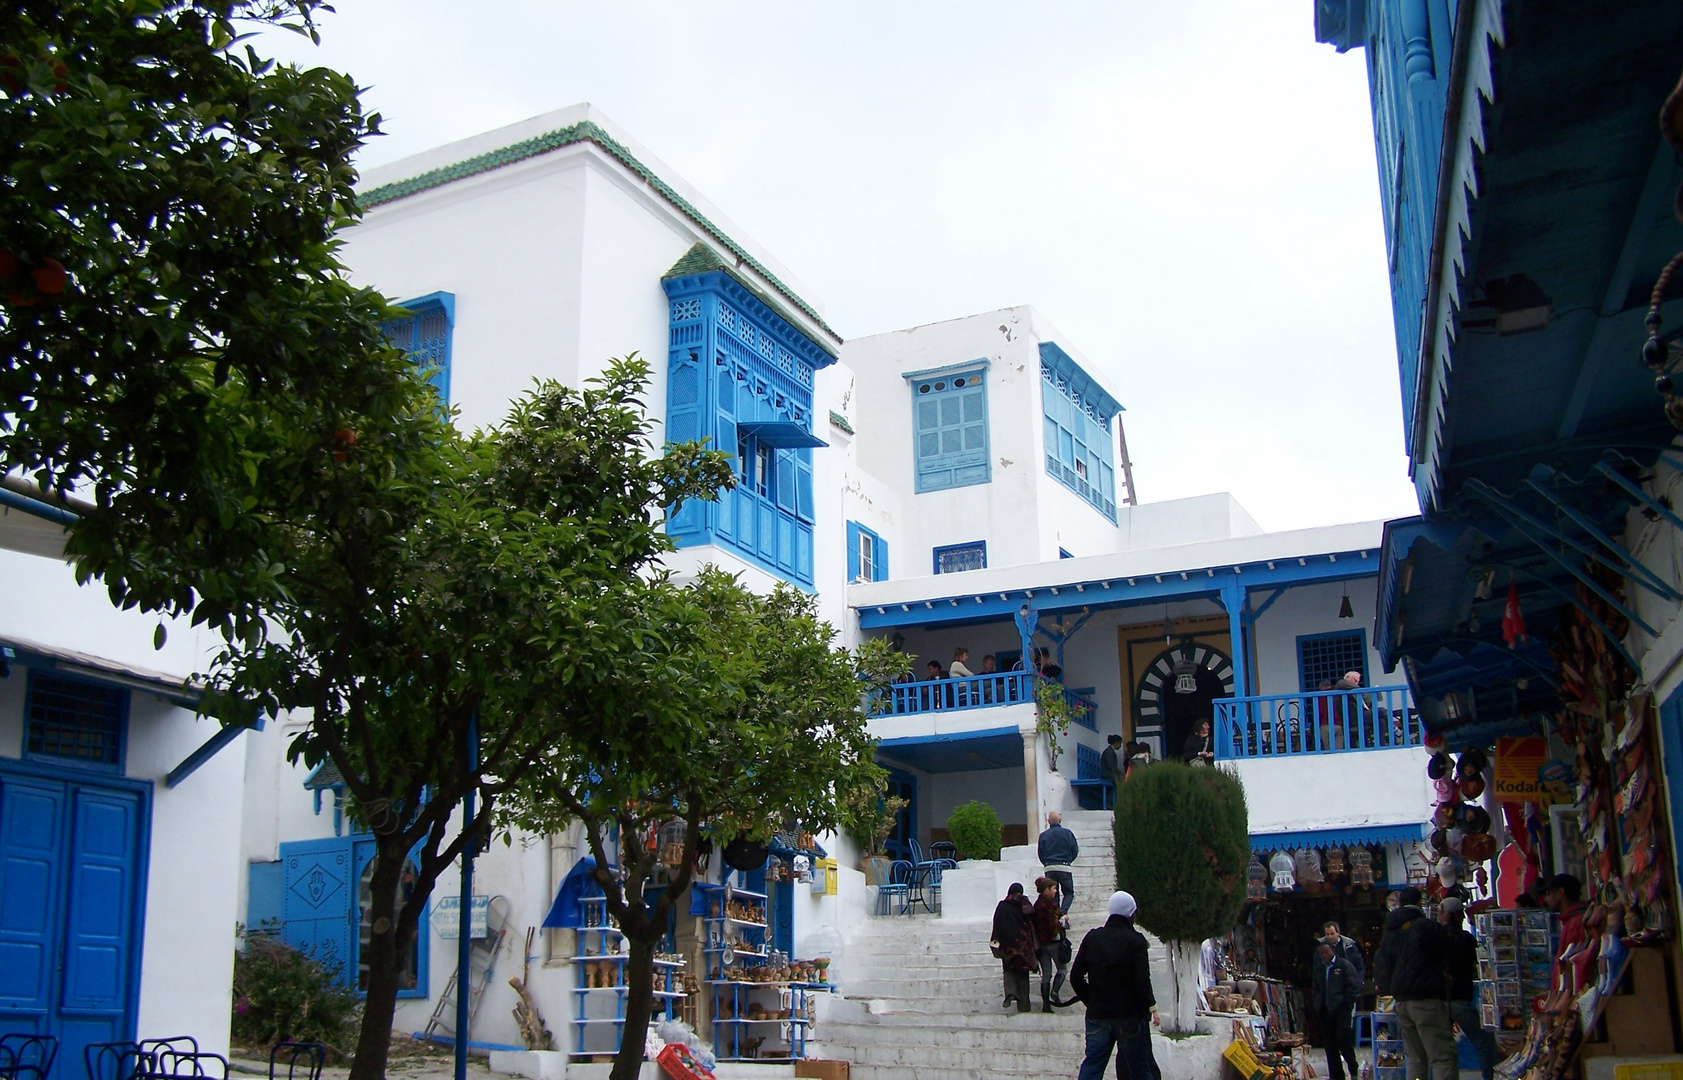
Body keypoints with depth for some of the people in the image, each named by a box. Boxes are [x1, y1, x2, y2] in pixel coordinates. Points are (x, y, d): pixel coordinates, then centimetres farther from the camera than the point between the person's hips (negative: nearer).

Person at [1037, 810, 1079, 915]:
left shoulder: (1043, 835, 2)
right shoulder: (1067, 833, -1)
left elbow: (1041, 854, 5)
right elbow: (1075, 851, 3)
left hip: (1049, 868, 2)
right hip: (1064, 867, -2)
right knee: (1069, 892, 8)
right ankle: (1063, 911, -16)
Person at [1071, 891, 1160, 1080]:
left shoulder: (1092, 937, 5)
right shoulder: (1136, 940, -7)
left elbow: (1076, 976, 5)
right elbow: (1142, 980, -15)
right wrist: (1151, 1007, -2)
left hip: (1097, 1015, 3)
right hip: (1130, 1015, -3)